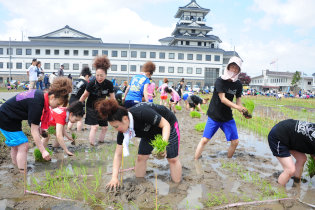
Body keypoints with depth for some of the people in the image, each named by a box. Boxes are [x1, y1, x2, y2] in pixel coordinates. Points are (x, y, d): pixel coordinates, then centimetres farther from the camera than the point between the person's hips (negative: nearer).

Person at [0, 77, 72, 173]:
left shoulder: (40, 94, -5)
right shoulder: (37, 104, -31)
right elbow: (34, 131, -28)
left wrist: (38, 128, 3)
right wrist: (43, 151, -25)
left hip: (11, 118, 10)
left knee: (16, 146, 18)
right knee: (23, 146, -10)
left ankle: (17, 168, 33)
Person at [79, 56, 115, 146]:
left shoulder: (109, 84, -14)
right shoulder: (92, 83, -21)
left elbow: (112, 98, -4)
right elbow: (84, 95, -8)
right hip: (91, 107, -4)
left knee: (104, 127, 7)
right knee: (95, 127, -15)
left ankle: (101, 143, 28)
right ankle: (92, 145, -6)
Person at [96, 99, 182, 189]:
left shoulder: (142, 113, -41)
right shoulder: (122, 130, -21)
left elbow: (166, 124, -31)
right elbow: (118, 154, -15)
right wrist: (114, 177, -22)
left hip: (168, 125, -5)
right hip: (150, 131, 5)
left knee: (172, 159, -7)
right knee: (141, 157, -4)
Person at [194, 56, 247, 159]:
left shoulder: (238, 84, 2)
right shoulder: (220, 81, -14)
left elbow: (238, 99, 6)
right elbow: (222, 99, -21)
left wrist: (244, 111, -14)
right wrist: (238, 107, -30)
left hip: (228, 117, 5)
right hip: (214, 116, -5)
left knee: (235, 141, 6)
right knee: (204, 140, -8)